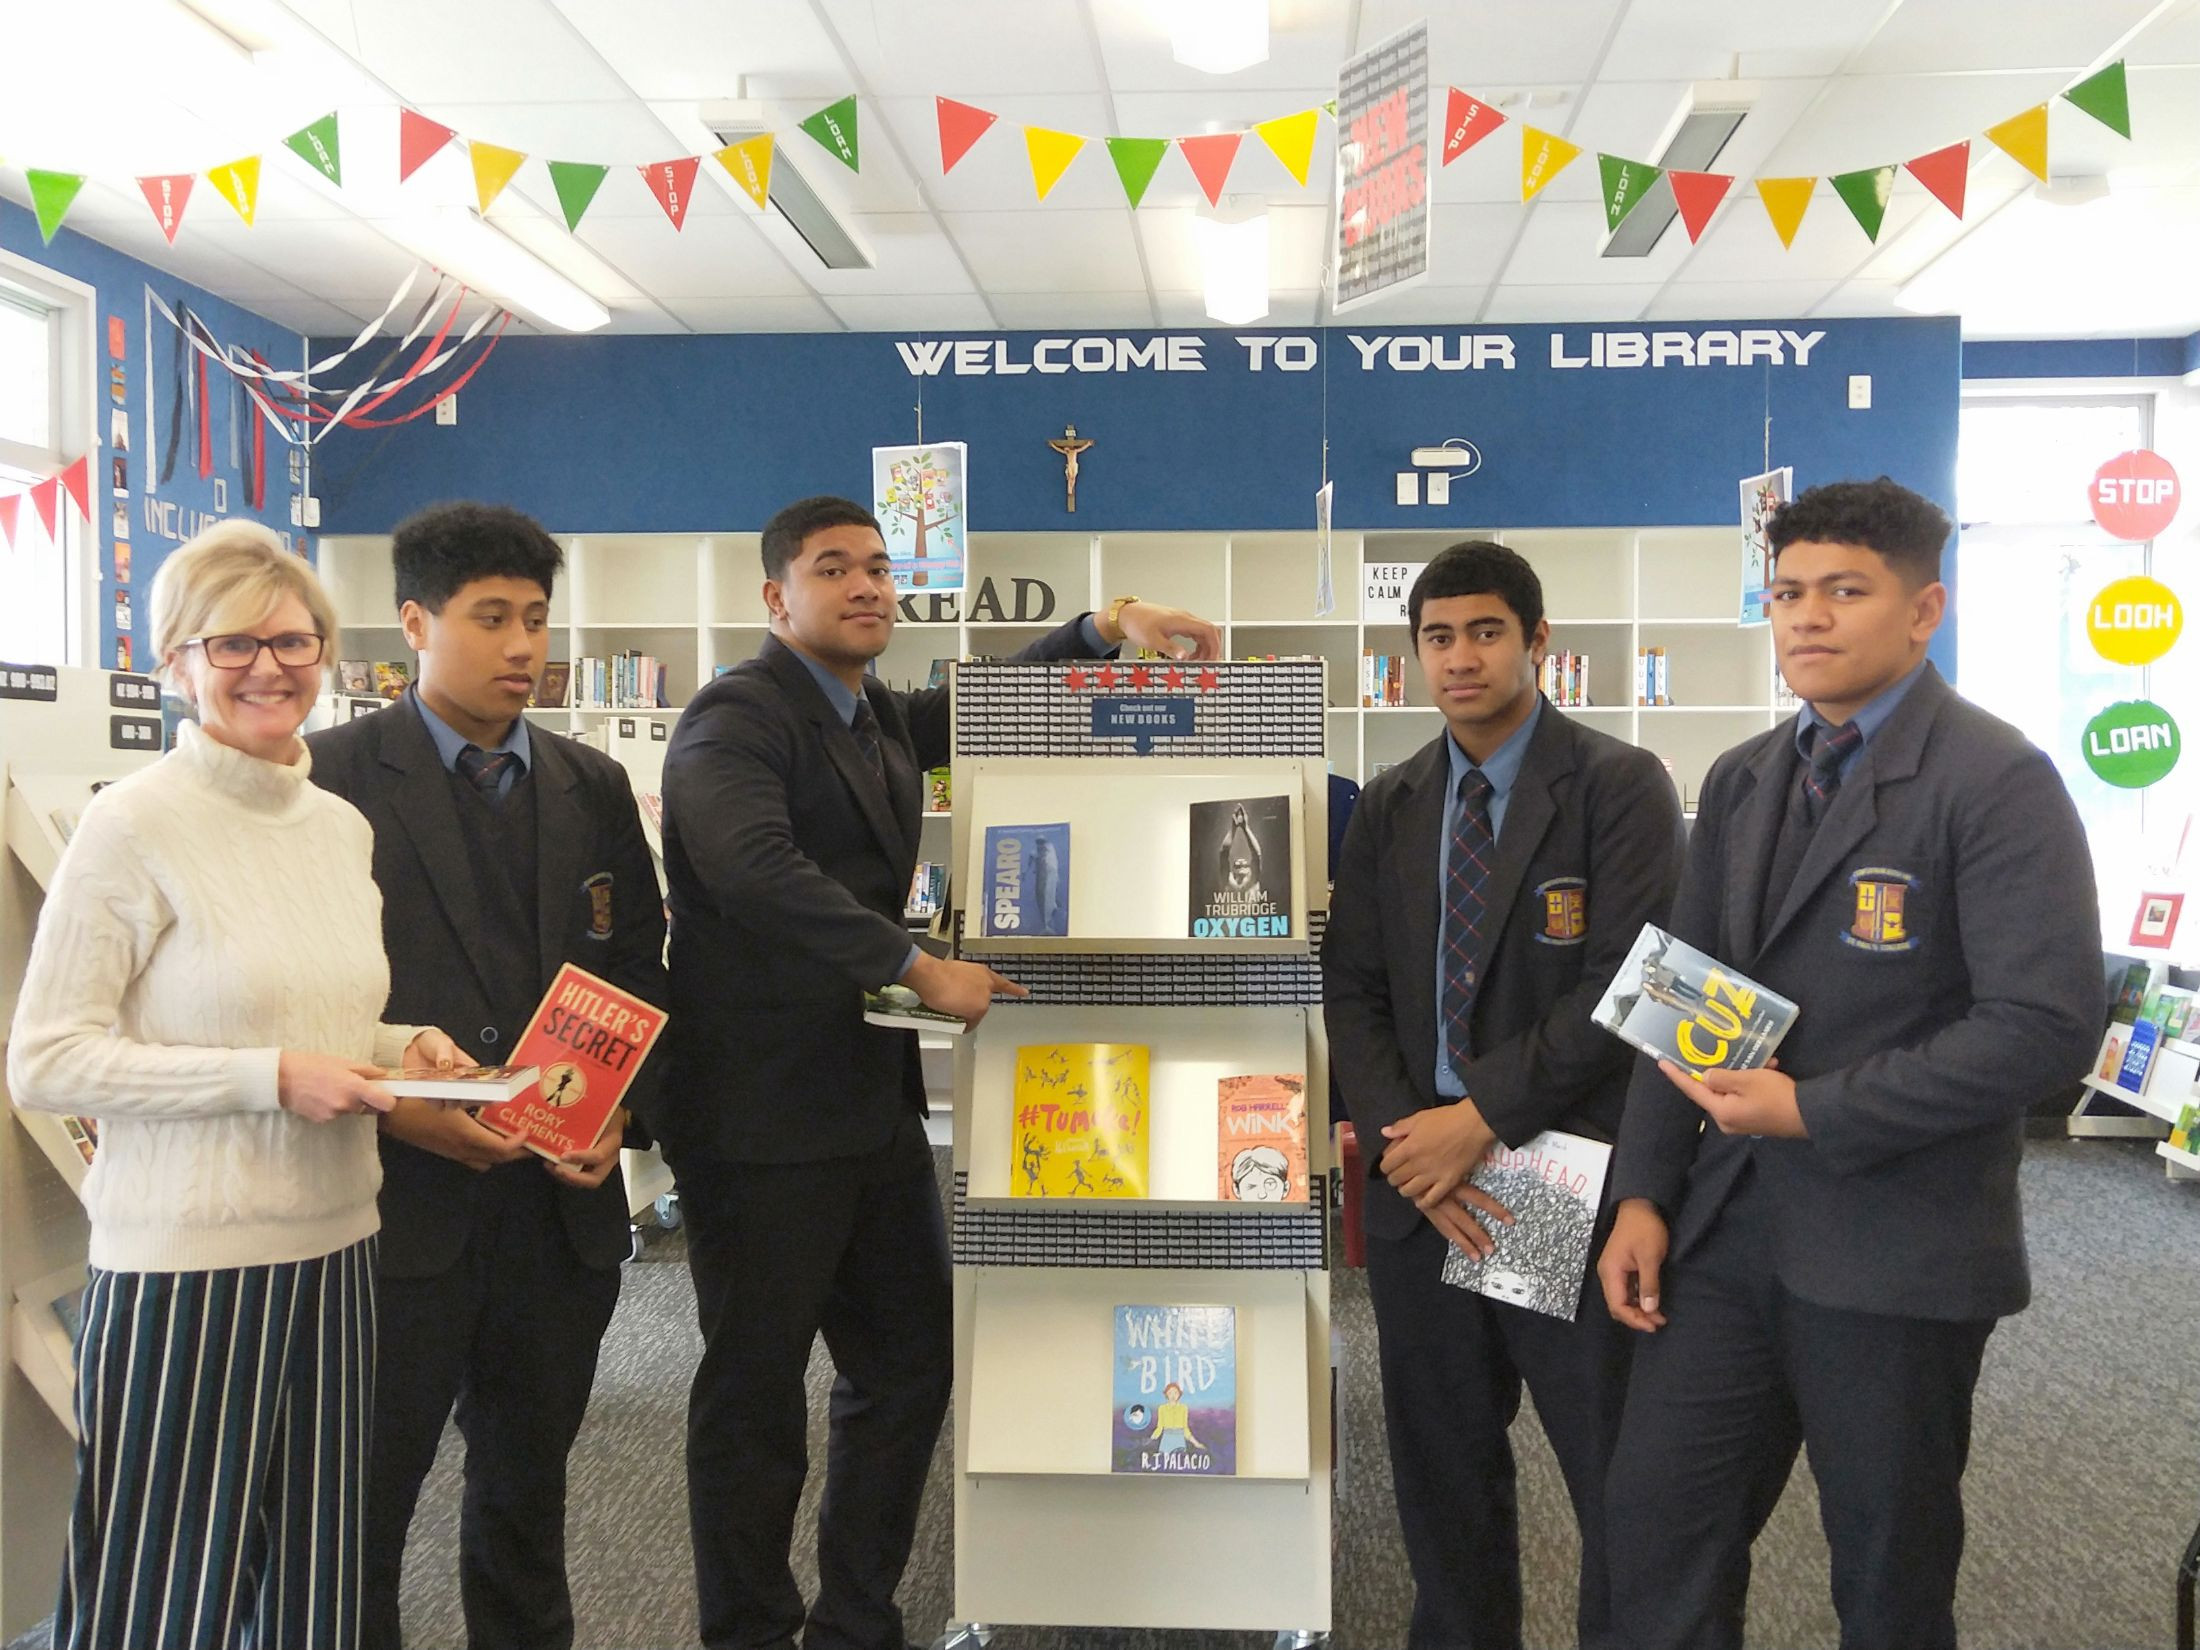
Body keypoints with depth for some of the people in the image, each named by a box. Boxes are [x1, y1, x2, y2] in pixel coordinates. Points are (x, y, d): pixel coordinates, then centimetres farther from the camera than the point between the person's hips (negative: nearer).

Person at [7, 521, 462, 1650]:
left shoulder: (344, 827, 9)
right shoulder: (135, 824, -10)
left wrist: (403, 1048, 1)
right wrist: (271, 1078, -19)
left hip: (332, 1253, 6)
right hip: (184, 1268, -6)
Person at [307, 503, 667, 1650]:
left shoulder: (593, 788, 9)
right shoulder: (333, 776, -5)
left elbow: (637, 973, 12)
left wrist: (620, 1111, -3)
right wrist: (388, 1107, -17)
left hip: (564, 1203, 4)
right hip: (401, 1204, -4)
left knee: (526, 1494, 19)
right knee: (361, 1505, 11)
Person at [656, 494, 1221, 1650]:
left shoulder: (885, 721, 13)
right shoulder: (737, 716, -12)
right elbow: (755, 866, -28)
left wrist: (1108, 625, 8)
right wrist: (923, 972, -25)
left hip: (875, 1100, 9)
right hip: (765, 1111, -9)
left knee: (909, 1369, 16)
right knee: (756, 1394, 6)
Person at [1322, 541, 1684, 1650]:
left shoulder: (1619, 787, -5)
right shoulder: (1387, 808, 10)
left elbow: (1626, 983, -14)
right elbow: (1352, 991, 8)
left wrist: (1481, 1117, -16)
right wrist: (1399, 1138, -7)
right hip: (1420, 1185, 5)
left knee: (1619, 1474, 5)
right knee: (1442, 1467, 15)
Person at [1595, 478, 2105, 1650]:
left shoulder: (1996, 781, -11)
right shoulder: (1742, 780, 10)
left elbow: (2047, 1023, -19)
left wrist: (1811, 1111, -19)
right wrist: (1642, 1194, 4)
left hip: (1895, 1247, -5)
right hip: (1728, 1227, 6)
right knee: (1656, 1525, 9)